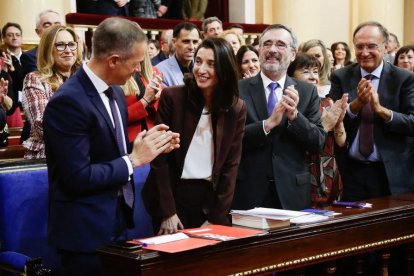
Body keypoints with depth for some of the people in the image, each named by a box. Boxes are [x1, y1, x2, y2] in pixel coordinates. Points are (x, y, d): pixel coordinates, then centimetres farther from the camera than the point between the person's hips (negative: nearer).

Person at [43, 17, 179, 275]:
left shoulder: (115, 92, 6)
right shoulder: (69, 101, -22)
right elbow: (77, 178, -24)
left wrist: (148, 145, -2)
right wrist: (134, 159, -18)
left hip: (117, 221, 9)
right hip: (85, 230, -9)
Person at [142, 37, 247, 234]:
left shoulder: (237, 108, 0)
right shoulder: (172, 97, -7)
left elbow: (231, 165, 1)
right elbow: (160, 157, -7)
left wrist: (217, 218, -5)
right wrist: (167, 212, -11)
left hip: (212, 199, 2)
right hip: (173, 195, -2)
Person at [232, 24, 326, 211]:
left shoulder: (308, 92, 5)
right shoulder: (238, 89, -1)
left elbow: (319, 143, 0)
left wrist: (294, 116, -15)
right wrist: (268, 124, -21)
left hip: (292, 194, 2)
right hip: (248, 194, -1)